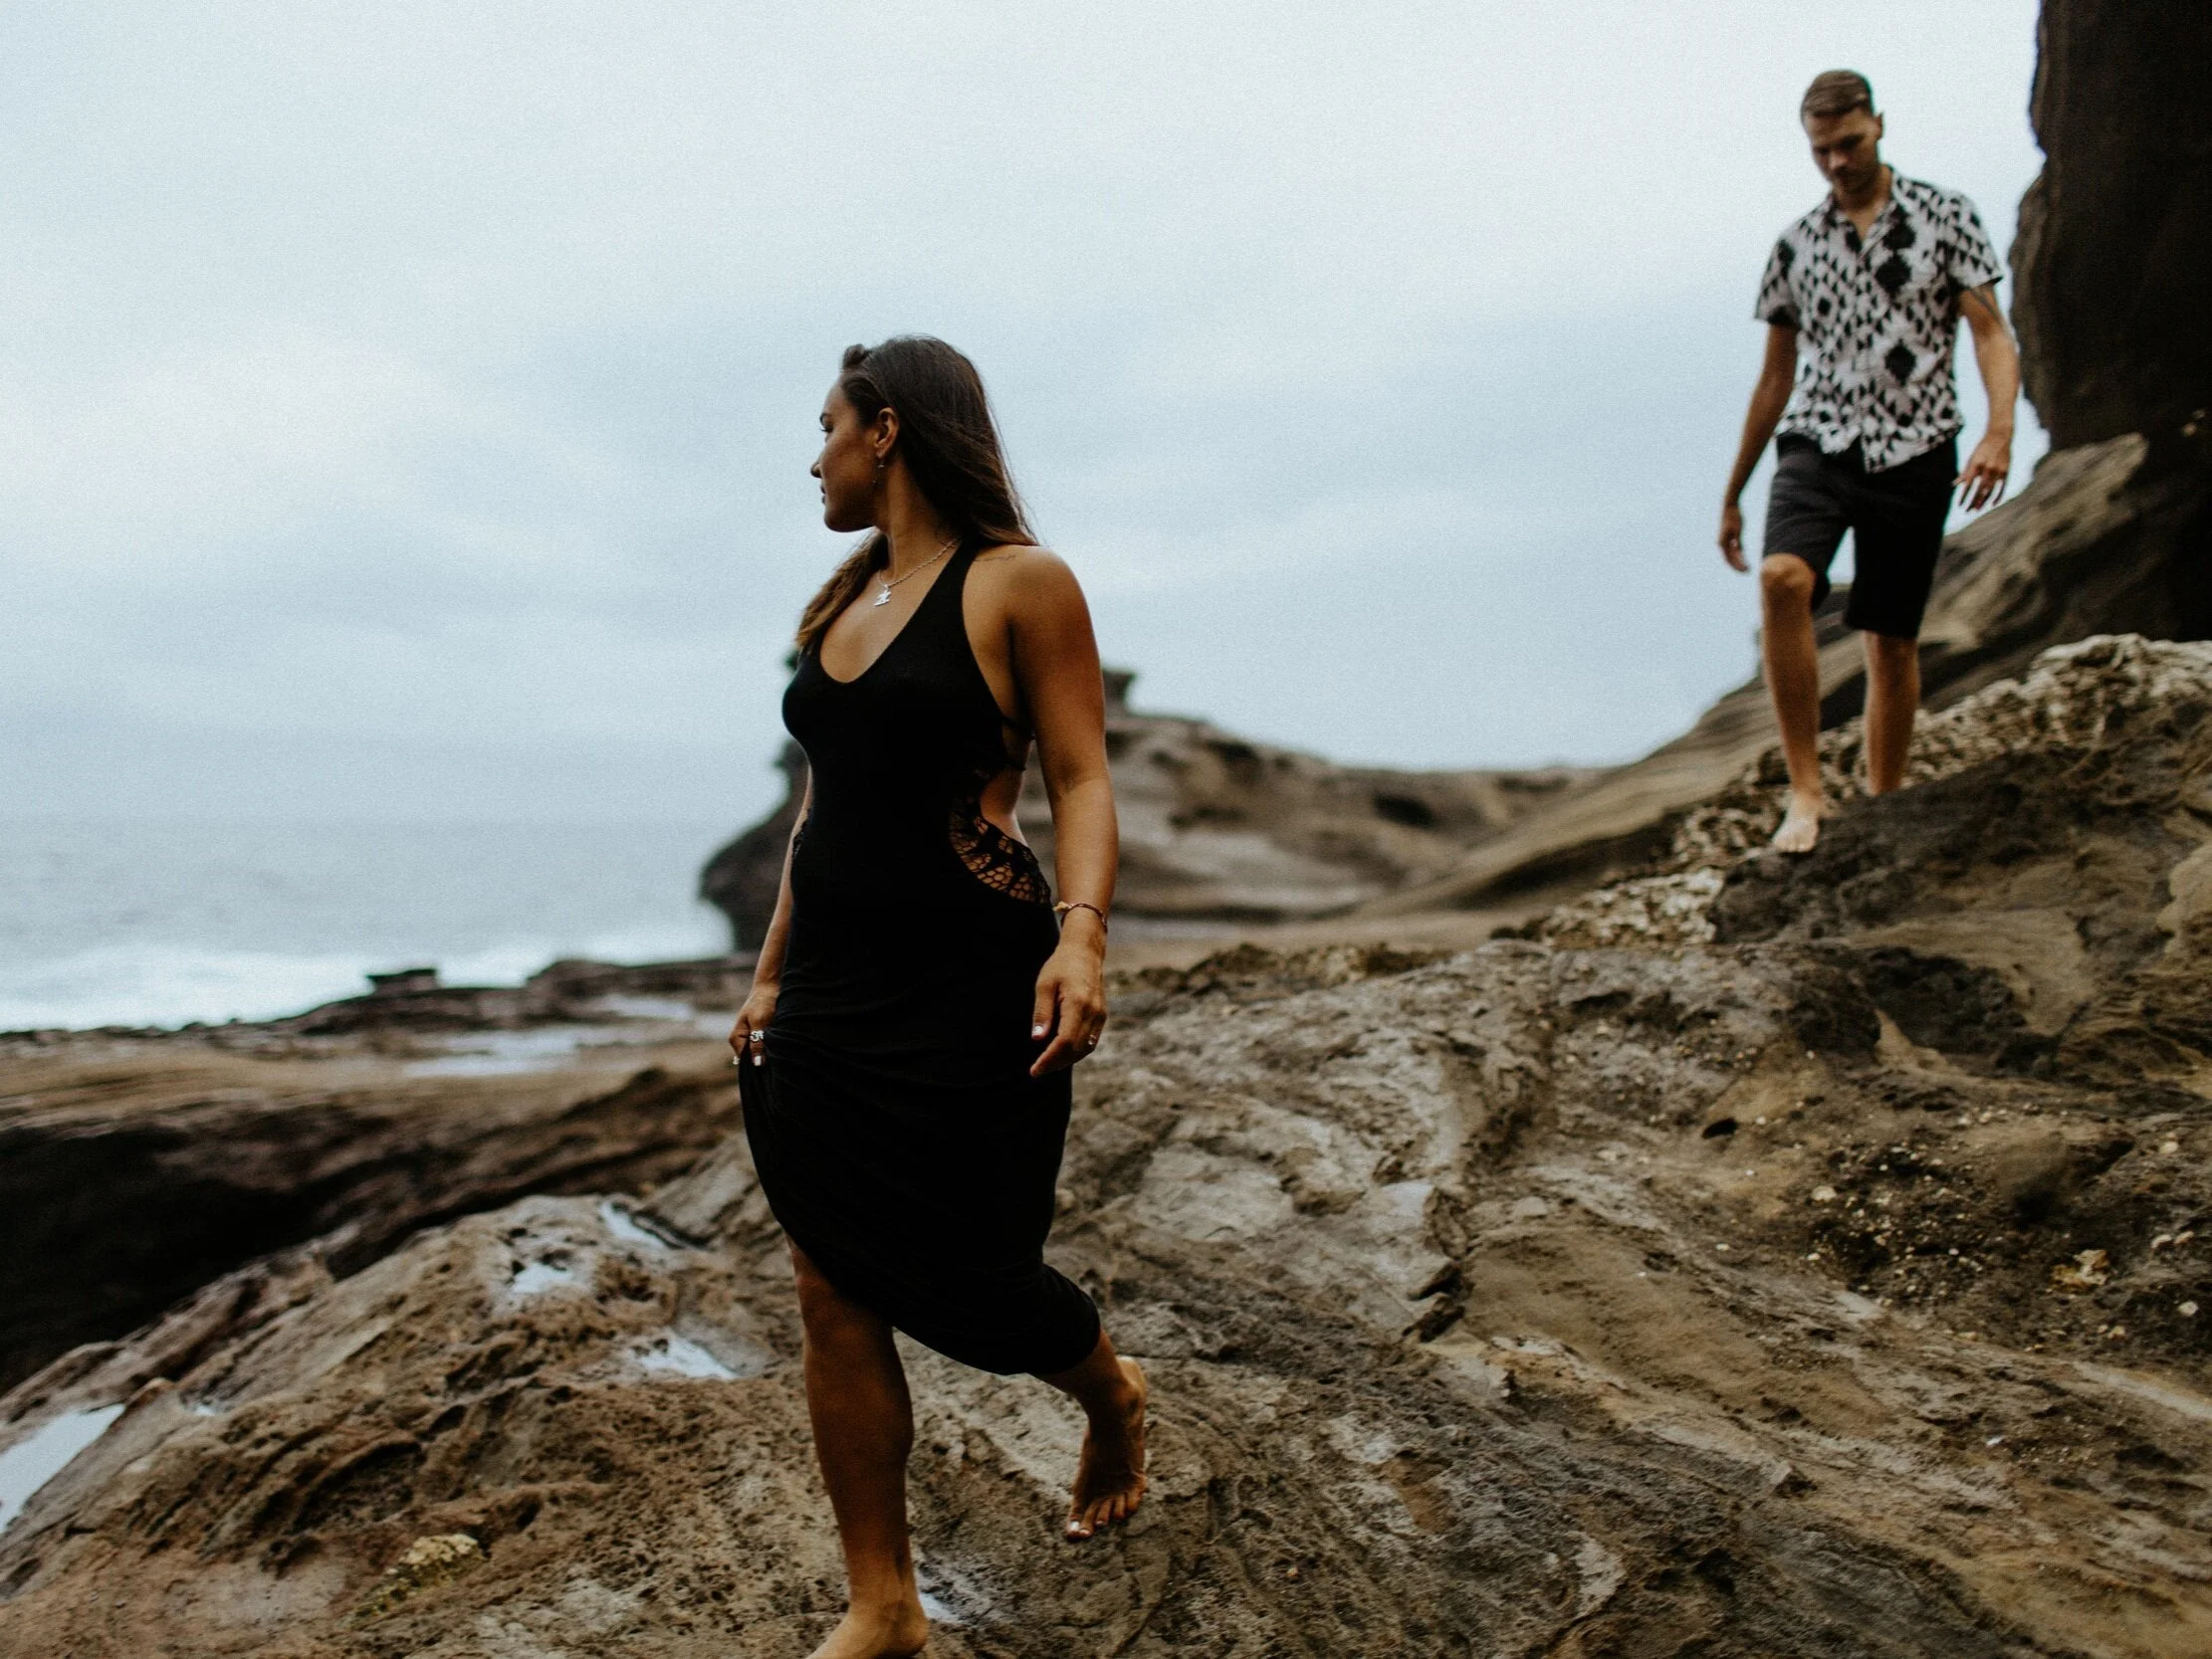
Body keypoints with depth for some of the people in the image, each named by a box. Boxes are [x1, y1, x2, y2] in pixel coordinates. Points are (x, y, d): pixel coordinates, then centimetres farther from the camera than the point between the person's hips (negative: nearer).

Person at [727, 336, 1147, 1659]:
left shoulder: (1018, 584, -5)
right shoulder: (844, 601, 14)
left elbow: (1081, 779, -10)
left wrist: (1084, 929, -27)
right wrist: (771, 976, 17)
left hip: (965, 1000, -7)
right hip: (830, 1002, 7)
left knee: (974, 1290, 4)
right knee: (837, 1306, 5)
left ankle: (1115, 1399, 39)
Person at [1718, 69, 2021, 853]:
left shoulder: (1943, 214, 5)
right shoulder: (1798, 244, 12)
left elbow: (1991, 333, -1)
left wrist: (1999, 431, -19)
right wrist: (1732, 492, 19)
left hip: (1914, 450, -1)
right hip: (1818, 442, 1)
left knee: (1893, 641, 2)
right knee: (1782, 579, -27)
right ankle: (1806, 790, -24)